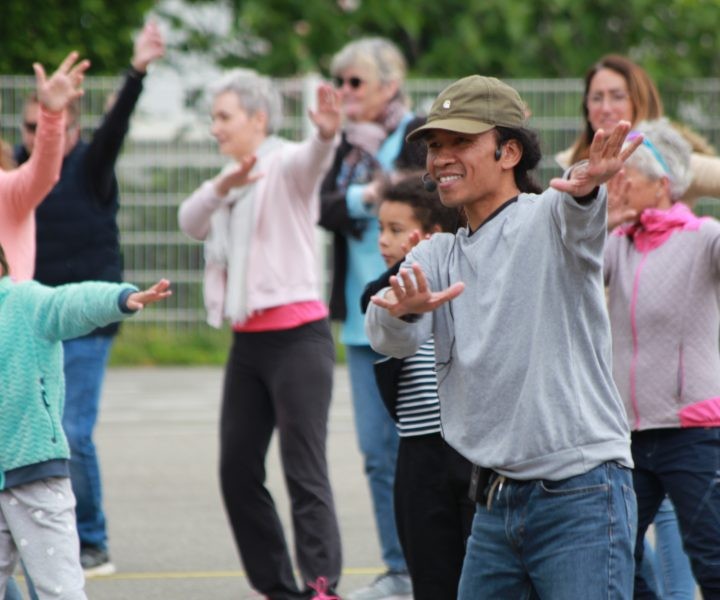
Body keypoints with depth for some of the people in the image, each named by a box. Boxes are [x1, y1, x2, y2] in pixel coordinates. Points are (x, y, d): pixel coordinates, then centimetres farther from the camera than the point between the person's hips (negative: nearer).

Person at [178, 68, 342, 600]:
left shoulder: (284, 166, -5)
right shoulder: (236, 180, 19)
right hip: (248, 339, 9)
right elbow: (191, 223, 3)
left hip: (297, 335, -9)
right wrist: (221, 188, -18)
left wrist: (327, 135, -53)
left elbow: (312, 161, -29)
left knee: (304, 471, -13)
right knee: (237, 470, 8)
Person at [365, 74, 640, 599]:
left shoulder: (546, 219, -4)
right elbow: (389, 338, -4)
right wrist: (402, 310, -29)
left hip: (580, 495, -7)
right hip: (496, 503, 7)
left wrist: (583, 188, -54)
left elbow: (577, 221, -29)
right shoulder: (437, 256, 14)